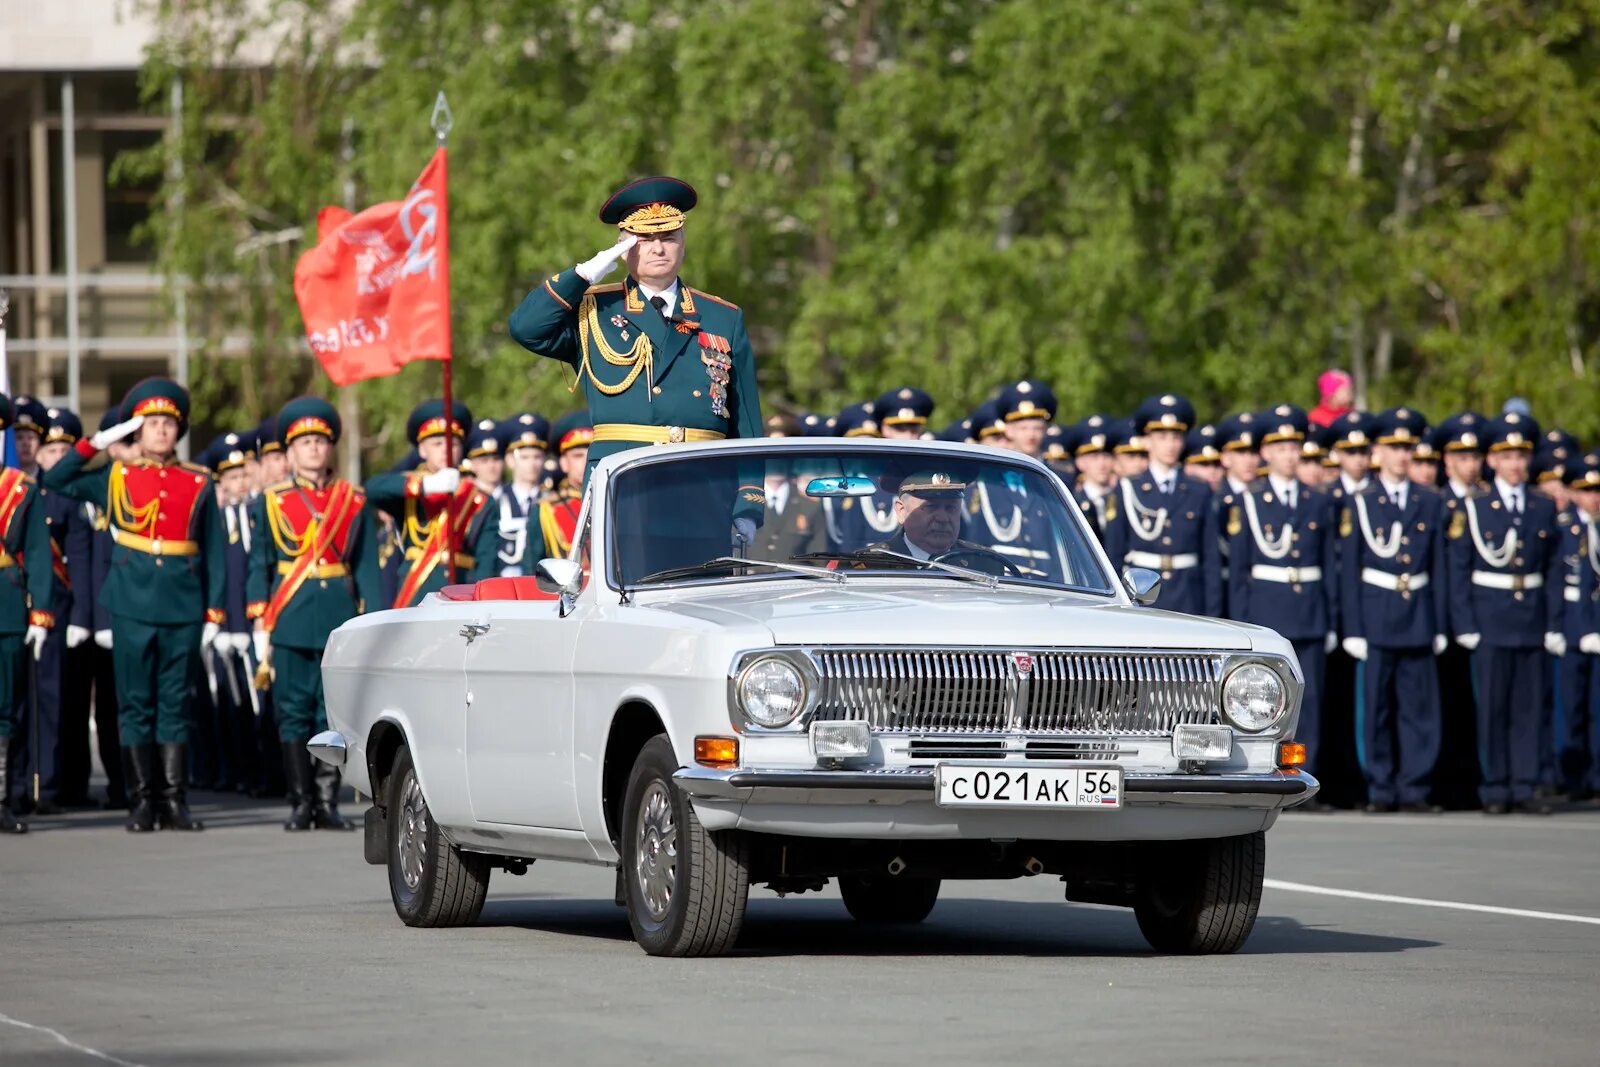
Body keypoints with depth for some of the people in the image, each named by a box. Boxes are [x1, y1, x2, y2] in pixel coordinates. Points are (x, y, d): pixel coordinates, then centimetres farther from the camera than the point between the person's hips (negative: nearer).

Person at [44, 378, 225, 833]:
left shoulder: (200, 483, 8)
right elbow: (55, 481, 6)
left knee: (175, 704, 3)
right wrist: (95, 443, -2)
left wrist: (214, 610, 2)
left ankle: (175, 800, 6)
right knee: (136, 704, 1)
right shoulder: (116, 477, 7)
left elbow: (214, 552, 8)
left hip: (183, 607, 1)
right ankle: (142, 800, 5)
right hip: (132, 605, -1)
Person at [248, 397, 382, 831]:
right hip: (290, 622, 0)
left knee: (334, 714, 1)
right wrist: (260, 627, 0)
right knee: (293, 713, 0)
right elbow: (259, 567, 6)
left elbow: (367, 567, 8)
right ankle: (301, 803, 5)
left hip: (340, 620, 1)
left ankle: (327, 803, 6)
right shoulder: (270, 503, 7)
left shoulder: (354, 502, 9)